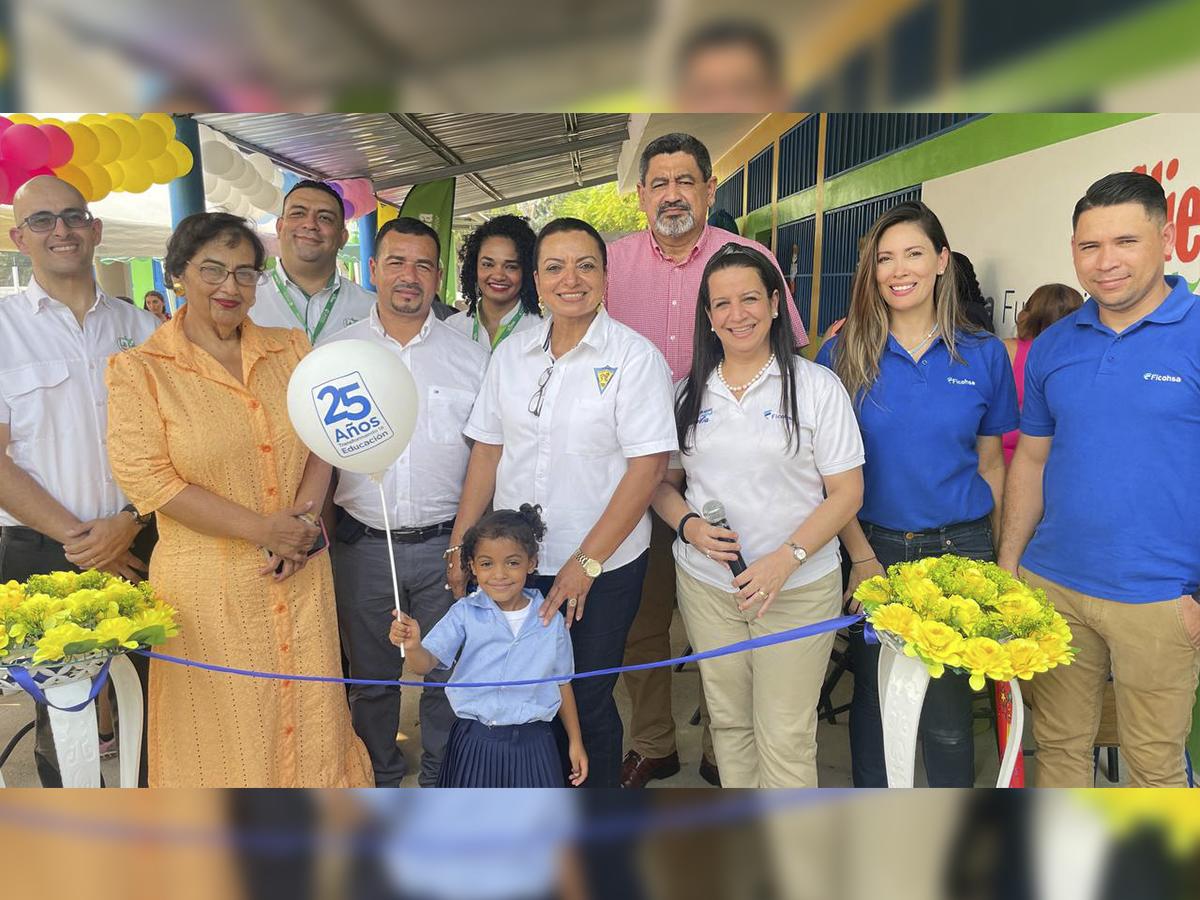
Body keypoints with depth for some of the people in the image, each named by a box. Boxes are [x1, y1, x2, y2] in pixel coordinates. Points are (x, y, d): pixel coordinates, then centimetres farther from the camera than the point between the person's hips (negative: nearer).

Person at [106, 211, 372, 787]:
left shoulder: (290, 350, 7)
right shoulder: (138, 369, -4)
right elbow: (145, 477, -12)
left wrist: (300, 526, -13)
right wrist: (262, 529, -17)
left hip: (300, 574, 3)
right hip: (209, 585, -3)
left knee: (310, 711, 13)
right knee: (222, 723, 10)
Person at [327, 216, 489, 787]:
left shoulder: (470, 355, 2)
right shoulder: (335, 352, 3)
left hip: (445, 543, 0)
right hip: (363, 543, 1)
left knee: (447, 672, 11)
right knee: (370, 675, 16)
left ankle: (441, 778, 34)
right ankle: (381, 776, 39)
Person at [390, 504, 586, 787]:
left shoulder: (550, 621, -5)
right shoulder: (465, 613, -8)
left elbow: (562, 683, 6)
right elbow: (426, 663, -16)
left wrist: (575, 742, 10)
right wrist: (413, 646, -38)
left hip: (531, 744, 1)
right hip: (476, 742, 0)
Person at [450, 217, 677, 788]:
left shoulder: (634, 357, -9)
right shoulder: (510, 355, 6)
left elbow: (648, 466, -14)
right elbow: (487, 452, 9)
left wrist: (586, 563, -16)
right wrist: (459, 546, 4)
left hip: (603, 569, -4)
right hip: (513, 563, 4)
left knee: (587, 703, 8)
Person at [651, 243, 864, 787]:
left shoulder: (817, 386, -3)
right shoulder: (688, 393, 7)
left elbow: (847, 493, -5)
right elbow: (662, 482, 12)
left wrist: (785, 559, -17)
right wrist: (689, 527, -9)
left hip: (797, 588, -3)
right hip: (705, 584, 4)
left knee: (785, 737, -1)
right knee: (728, 722, 14)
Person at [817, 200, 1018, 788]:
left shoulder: (984, 355, 0)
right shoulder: (843, 353, -3)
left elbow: (990, 462, 8)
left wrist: (1000, 557, 3)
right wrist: (862, 557, -8)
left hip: (959, 546, 0)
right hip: (871, 546, 0)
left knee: (947, 711, 10)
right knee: (873, 699, 14)